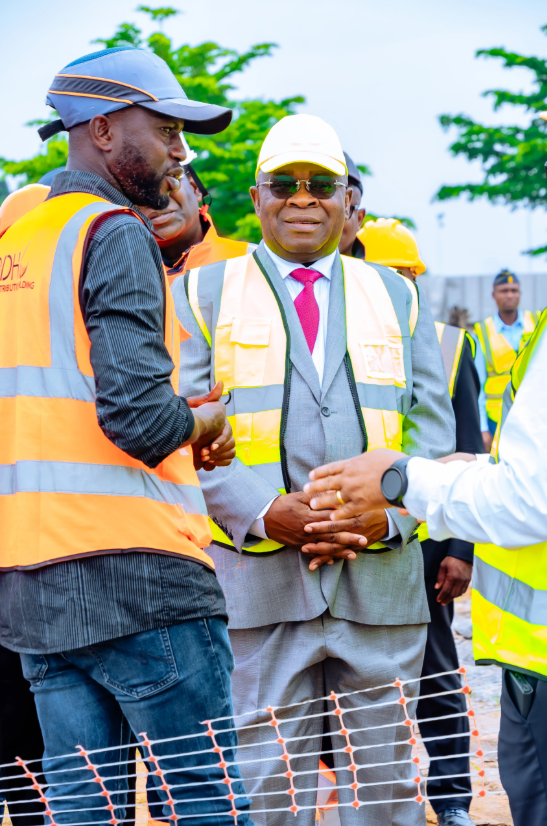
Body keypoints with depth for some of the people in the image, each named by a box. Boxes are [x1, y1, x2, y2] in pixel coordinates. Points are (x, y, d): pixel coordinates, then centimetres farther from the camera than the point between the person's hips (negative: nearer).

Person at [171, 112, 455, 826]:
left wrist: (388, 514, -9)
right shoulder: (202, 293, 10)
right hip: (255, 583, -2)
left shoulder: (397, 297, 17)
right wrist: (265, 513, -15)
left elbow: (431, 431, 10)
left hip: (382, 581, 2)